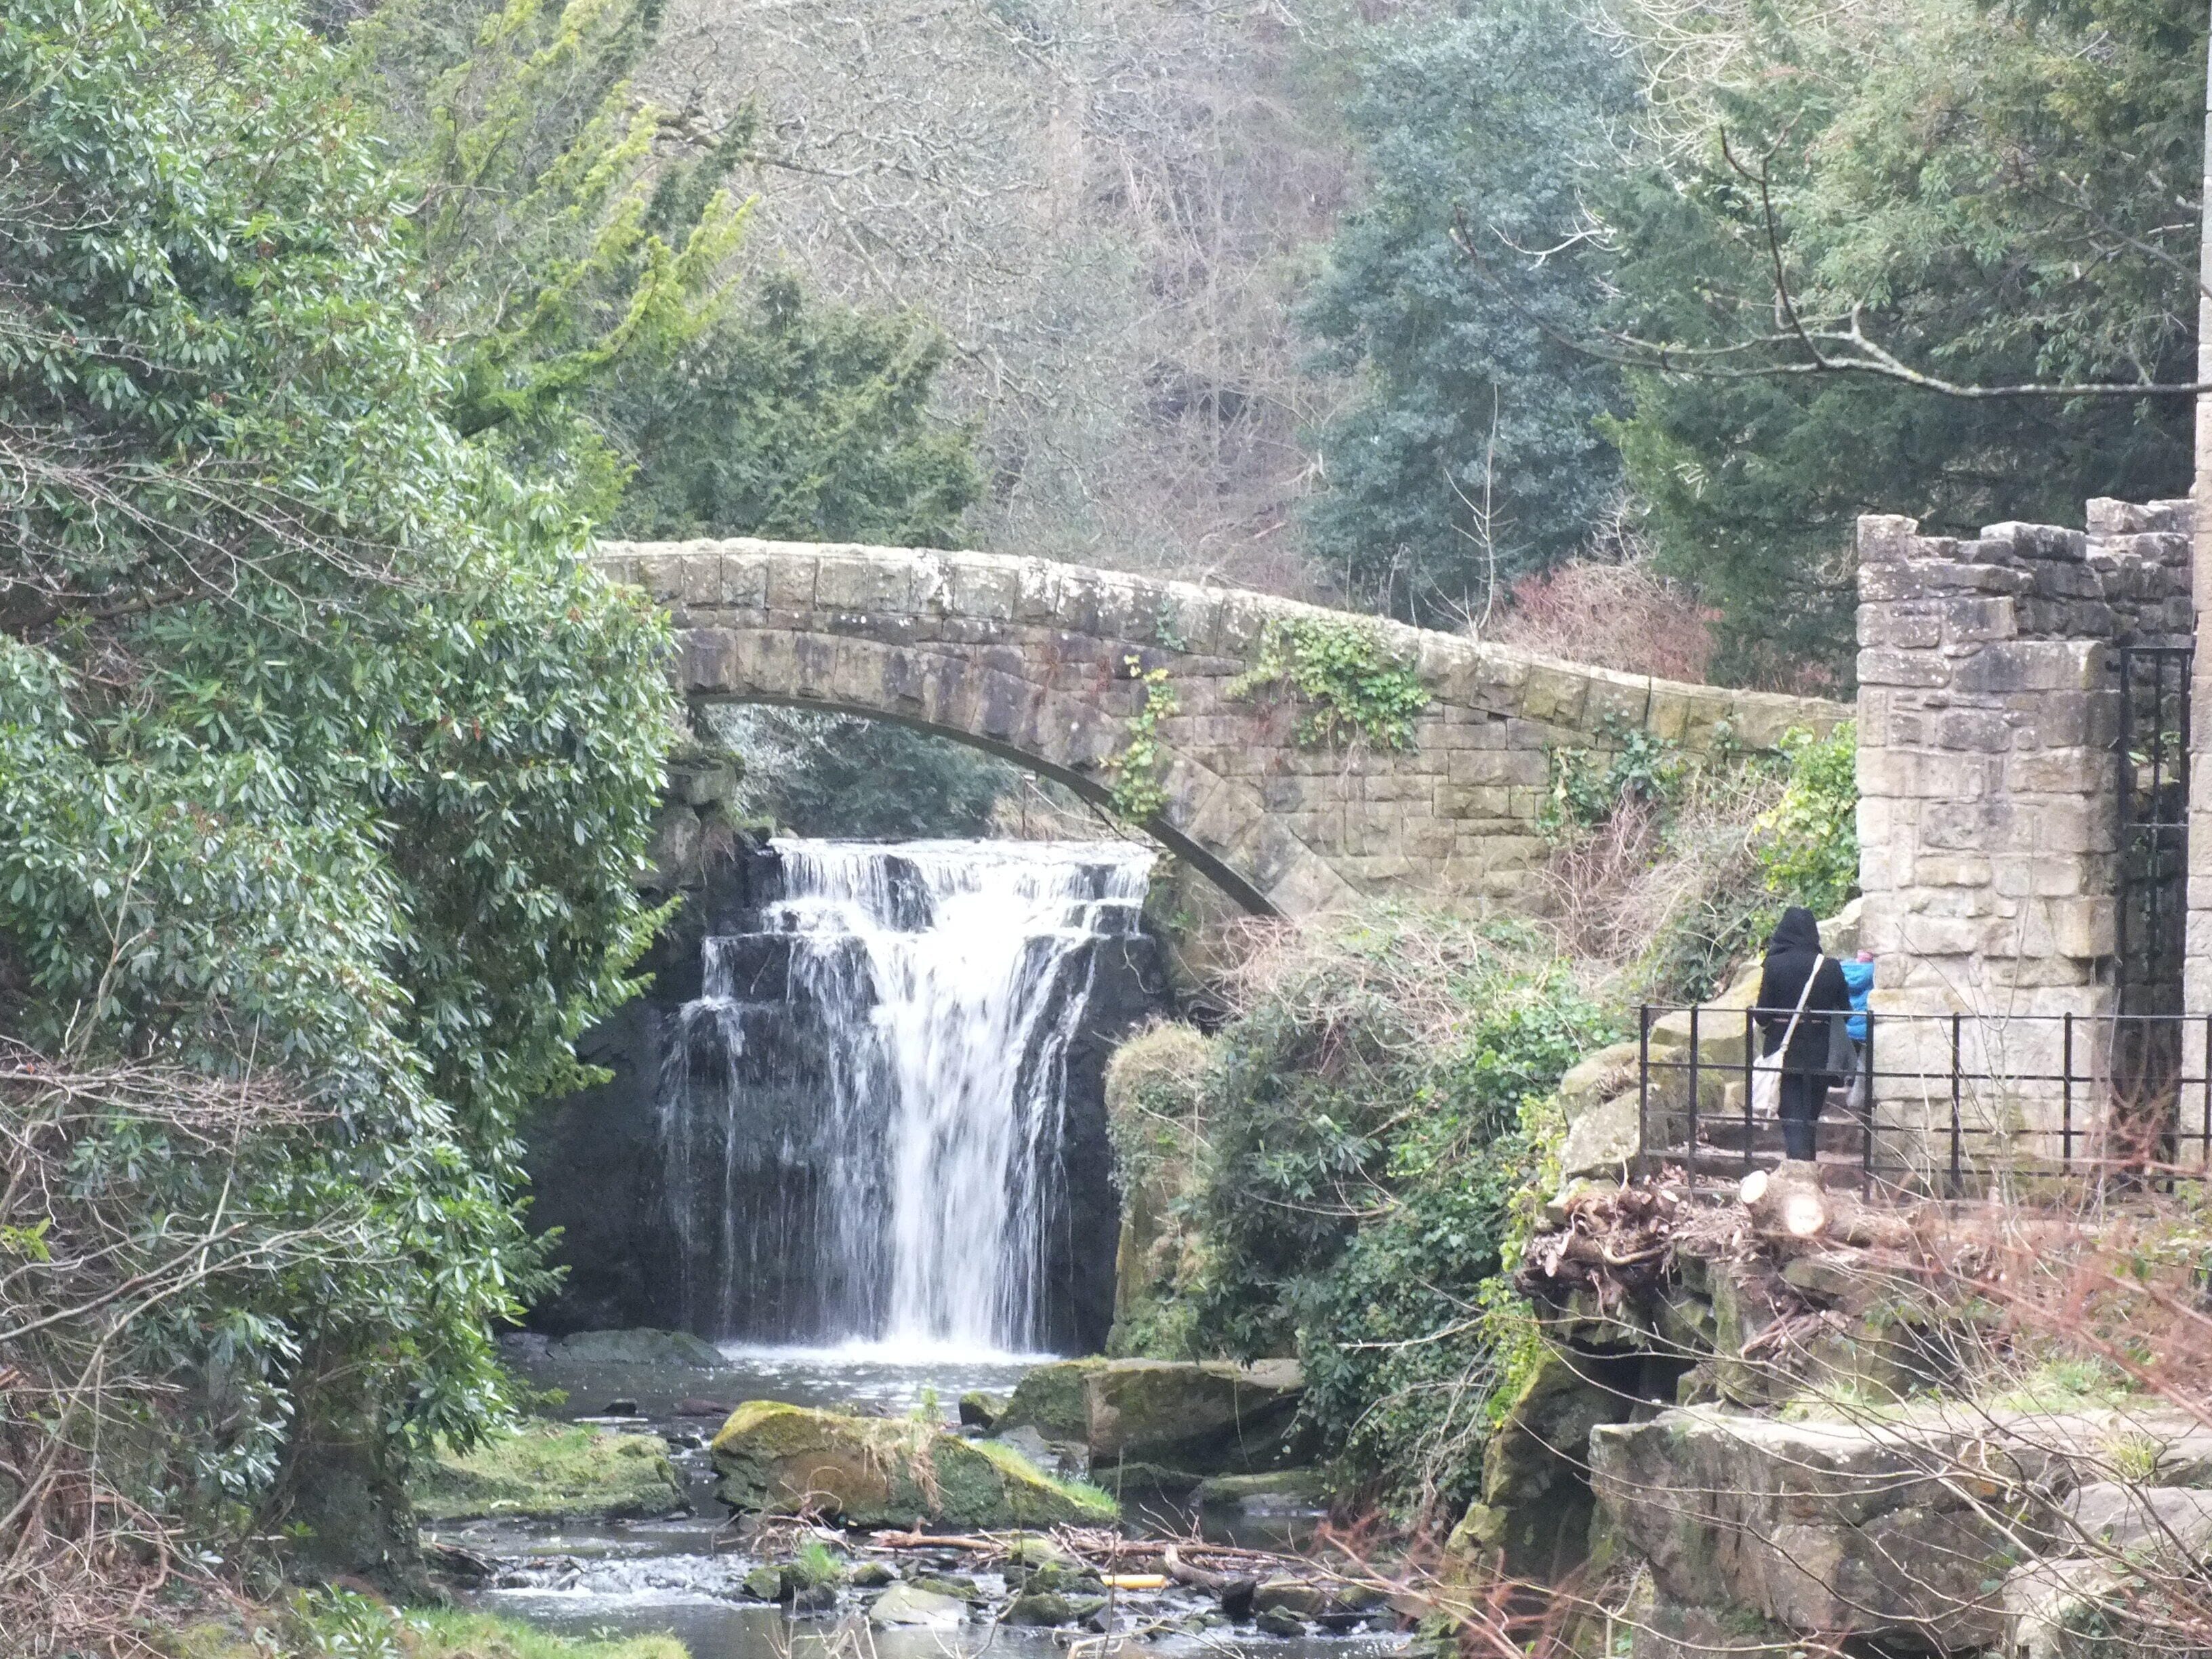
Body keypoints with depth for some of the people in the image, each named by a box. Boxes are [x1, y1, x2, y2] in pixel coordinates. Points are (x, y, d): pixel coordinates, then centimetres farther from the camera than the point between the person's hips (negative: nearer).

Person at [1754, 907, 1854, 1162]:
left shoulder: (1774, 965, -10)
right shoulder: (1830, 968, -5)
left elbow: (1762, 1014, -8)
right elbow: (1845, 1013, 0)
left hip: (1785, 1053, -2)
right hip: (1819, 1055, 2)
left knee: (1793, 1119, 0)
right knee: (1810, 1117, 16)